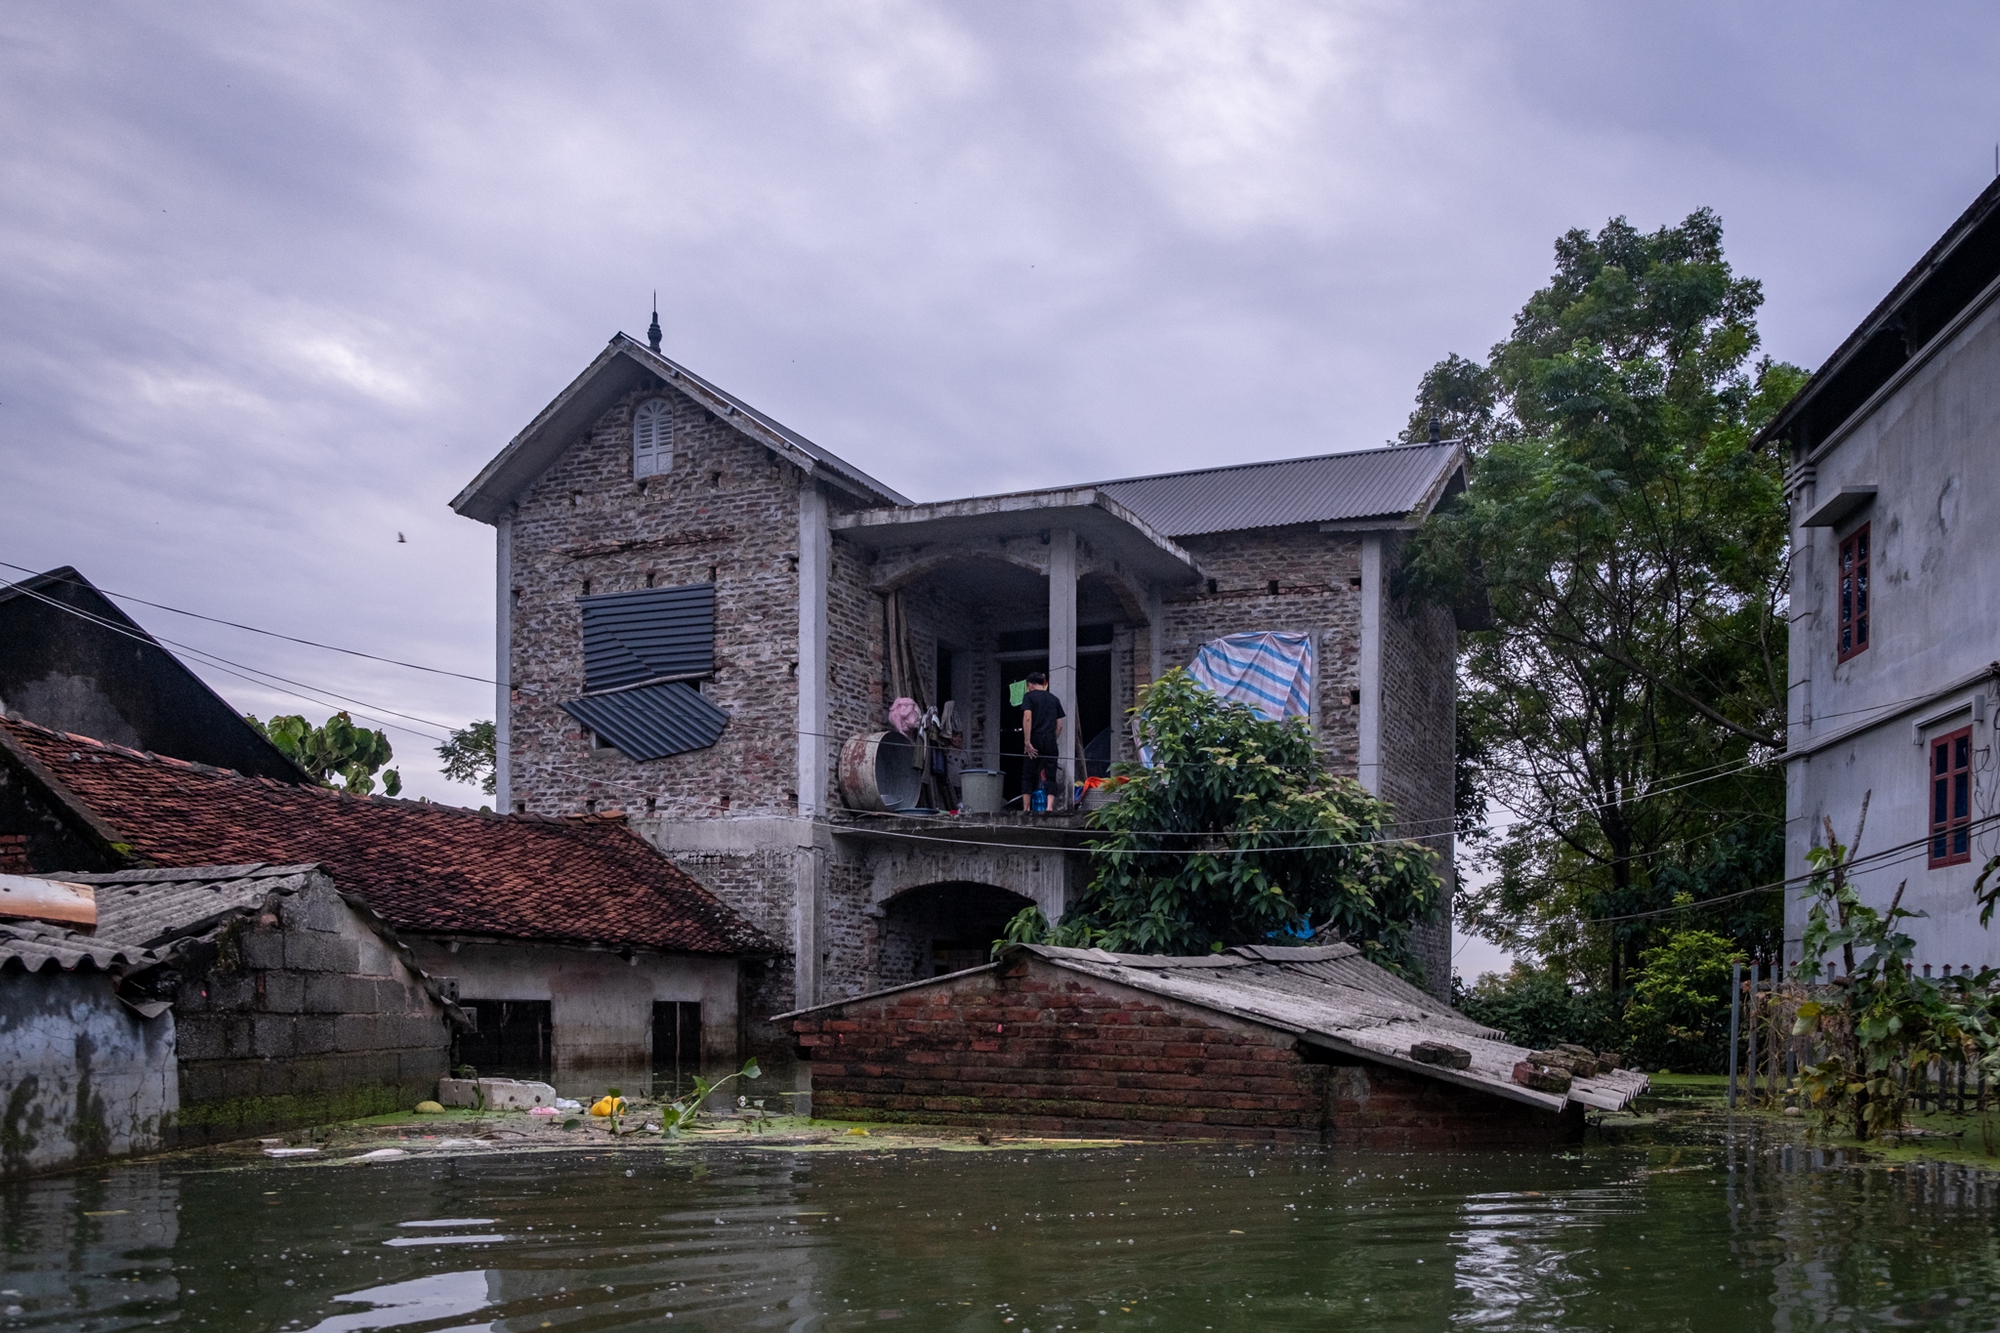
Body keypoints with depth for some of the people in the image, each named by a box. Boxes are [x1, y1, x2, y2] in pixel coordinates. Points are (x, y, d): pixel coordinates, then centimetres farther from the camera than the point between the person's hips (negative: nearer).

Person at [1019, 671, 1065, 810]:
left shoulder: (1029, 696, 3)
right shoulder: (1054, 699, 15)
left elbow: (1027, 718, -11)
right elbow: (1059, 725, 11)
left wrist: (1027, 742, -13)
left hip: (1035, 738, -3)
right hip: (1050, 741, 3)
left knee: (1028, 777, 5)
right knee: (1051, 777, 2)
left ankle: (1026, 809, 0)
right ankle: (1050, 807, -14)